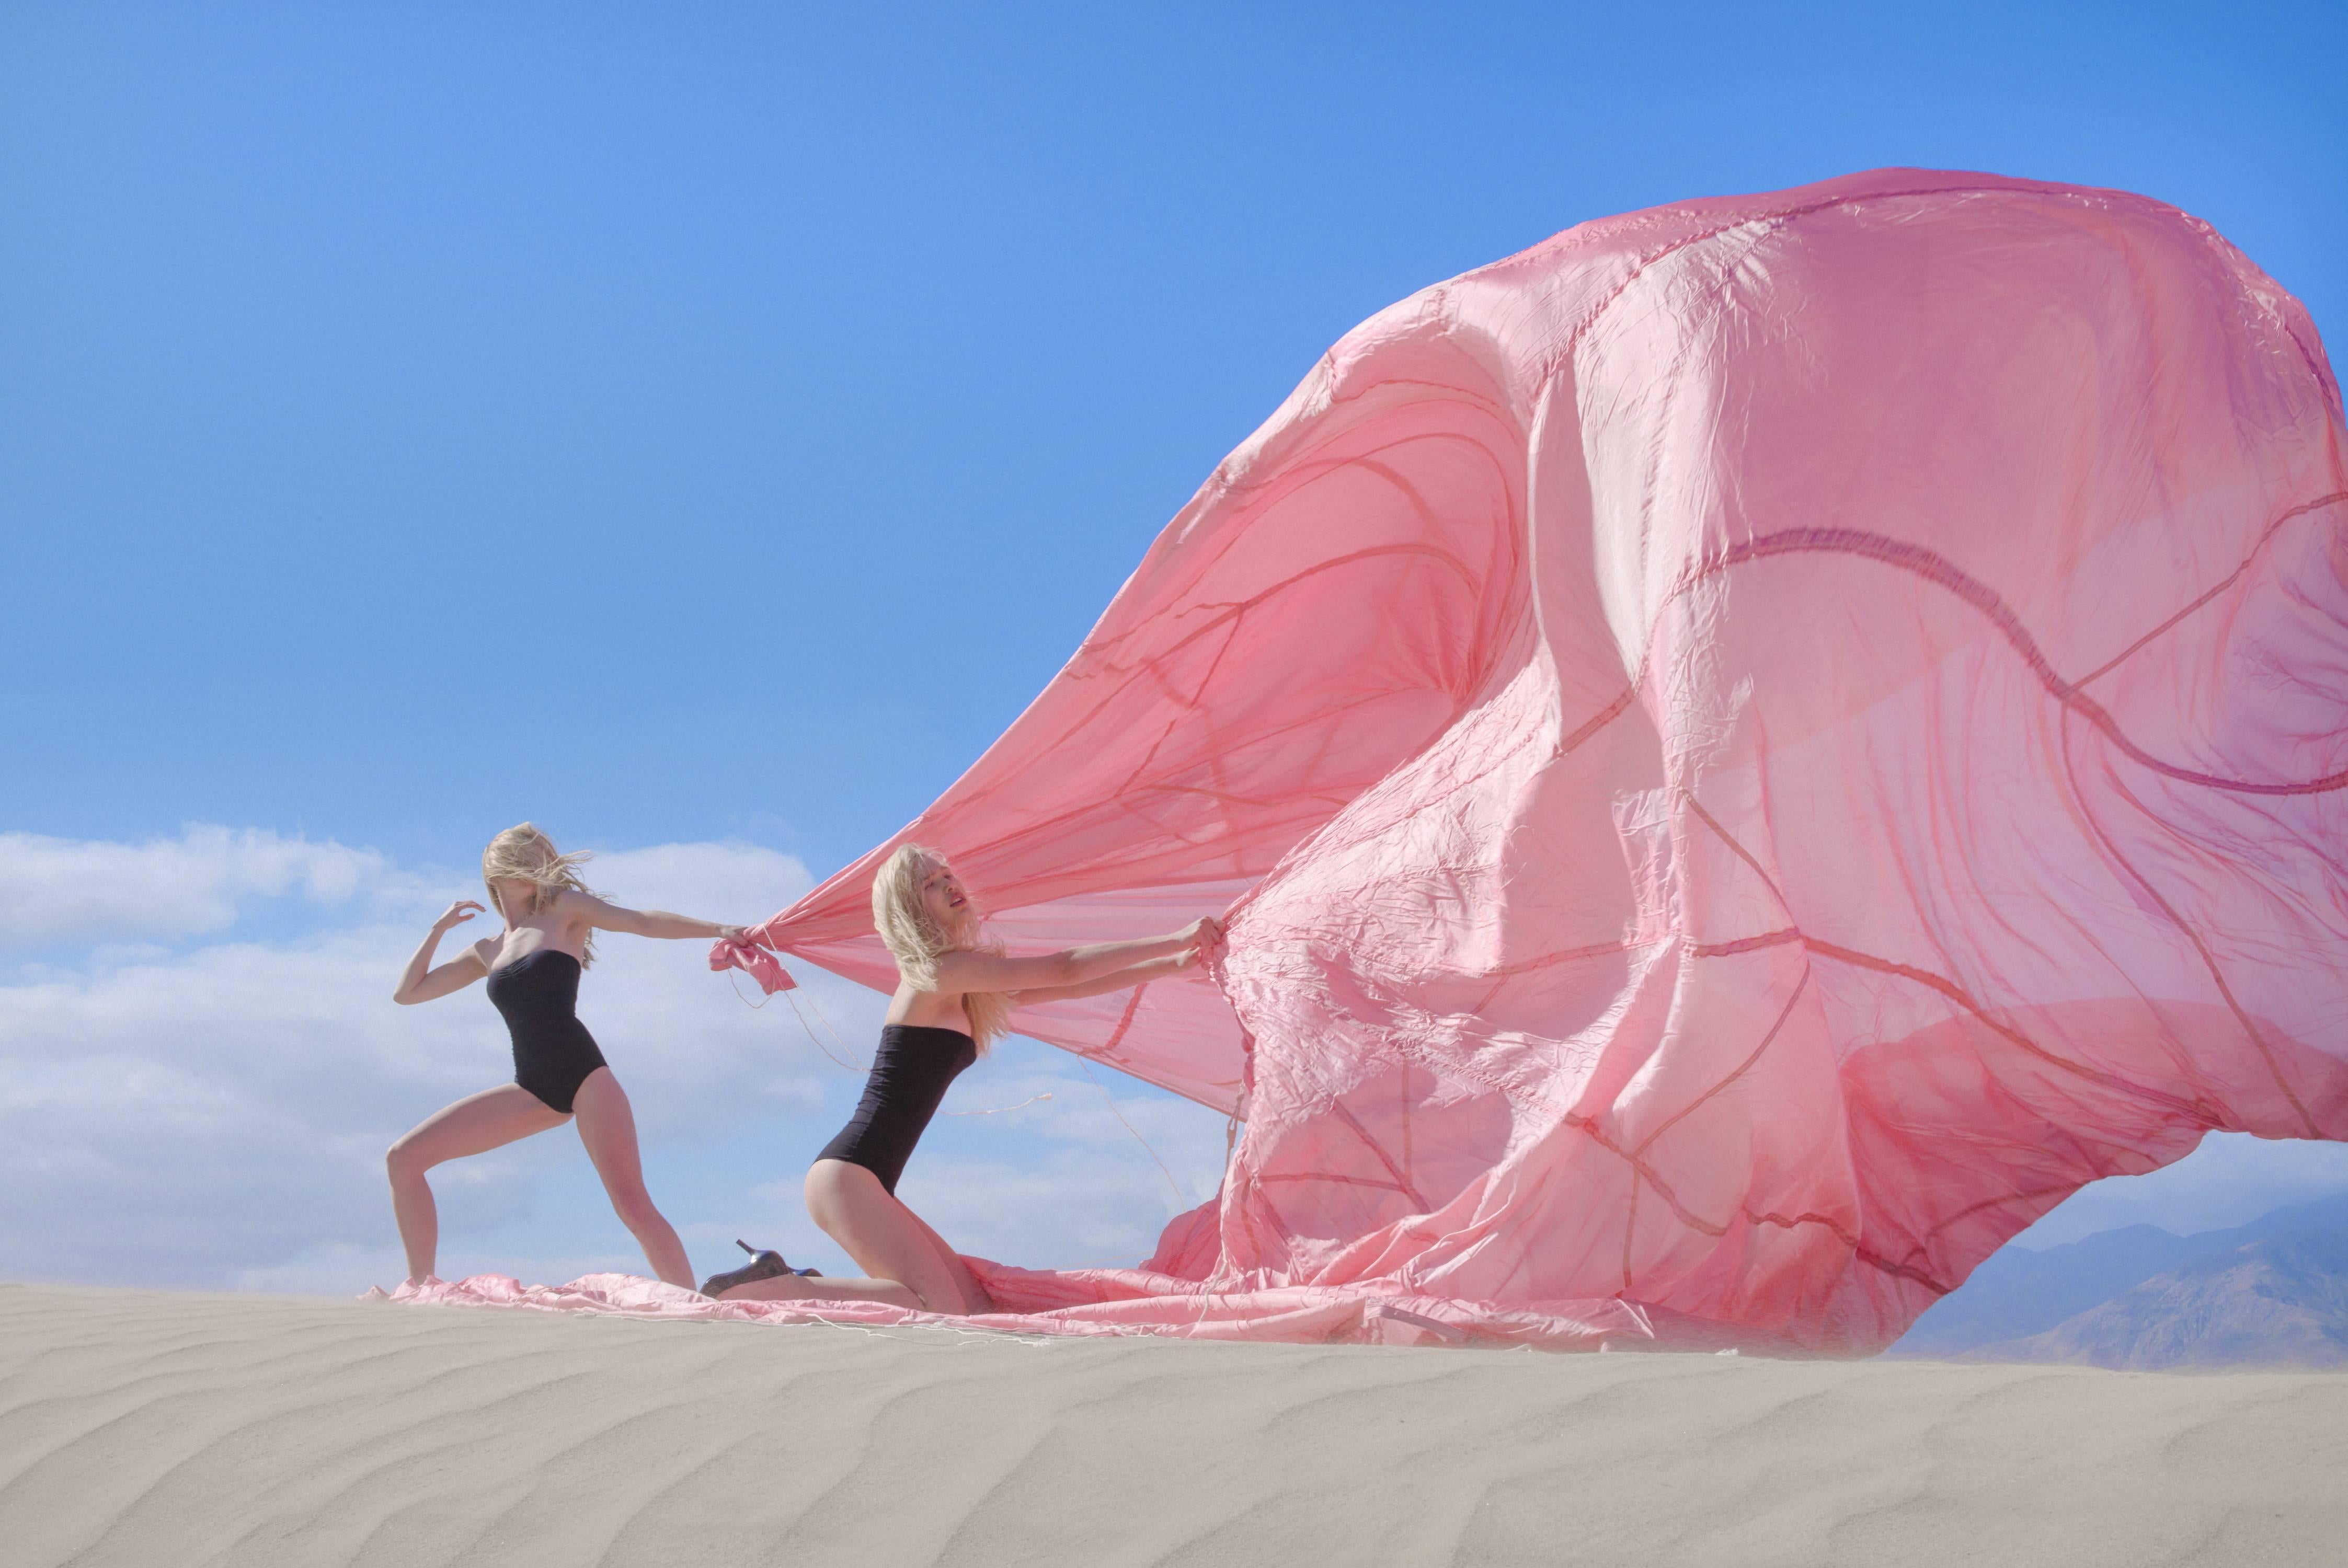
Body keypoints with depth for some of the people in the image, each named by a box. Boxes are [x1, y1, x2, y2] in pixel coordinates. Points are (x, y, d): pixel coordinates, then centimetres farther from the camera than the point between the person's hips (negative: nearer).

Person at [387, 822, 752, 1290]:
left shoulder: (563, 909, 9)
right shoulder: (488, 952, 20)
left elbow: (642, 922, -1)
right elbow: (407, 993, 26)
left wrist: (719, 929, -13)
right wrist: (440, 929, 17)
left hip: (583, 1075, -5)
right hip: (533, 1090, 5)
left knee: (631, 1203, -17)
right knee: (405, 1158, -2)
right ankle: (421, 1286, 1)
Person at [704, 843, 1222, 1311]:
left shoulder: (969, 989, 19)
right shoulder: (939, 970, -9)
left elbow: (1066, 987, 21)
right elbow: (1065, 969, -12)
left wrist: (1172, 965, 16)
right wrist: (1175, 941, -8)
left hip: (867, 1185, 9)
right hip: (847, 1174, -9)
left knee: (972, 1303, 0)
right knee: (936, 1307, -20)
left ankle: (799, 1287, 5)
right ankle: (767, 1288, -11)